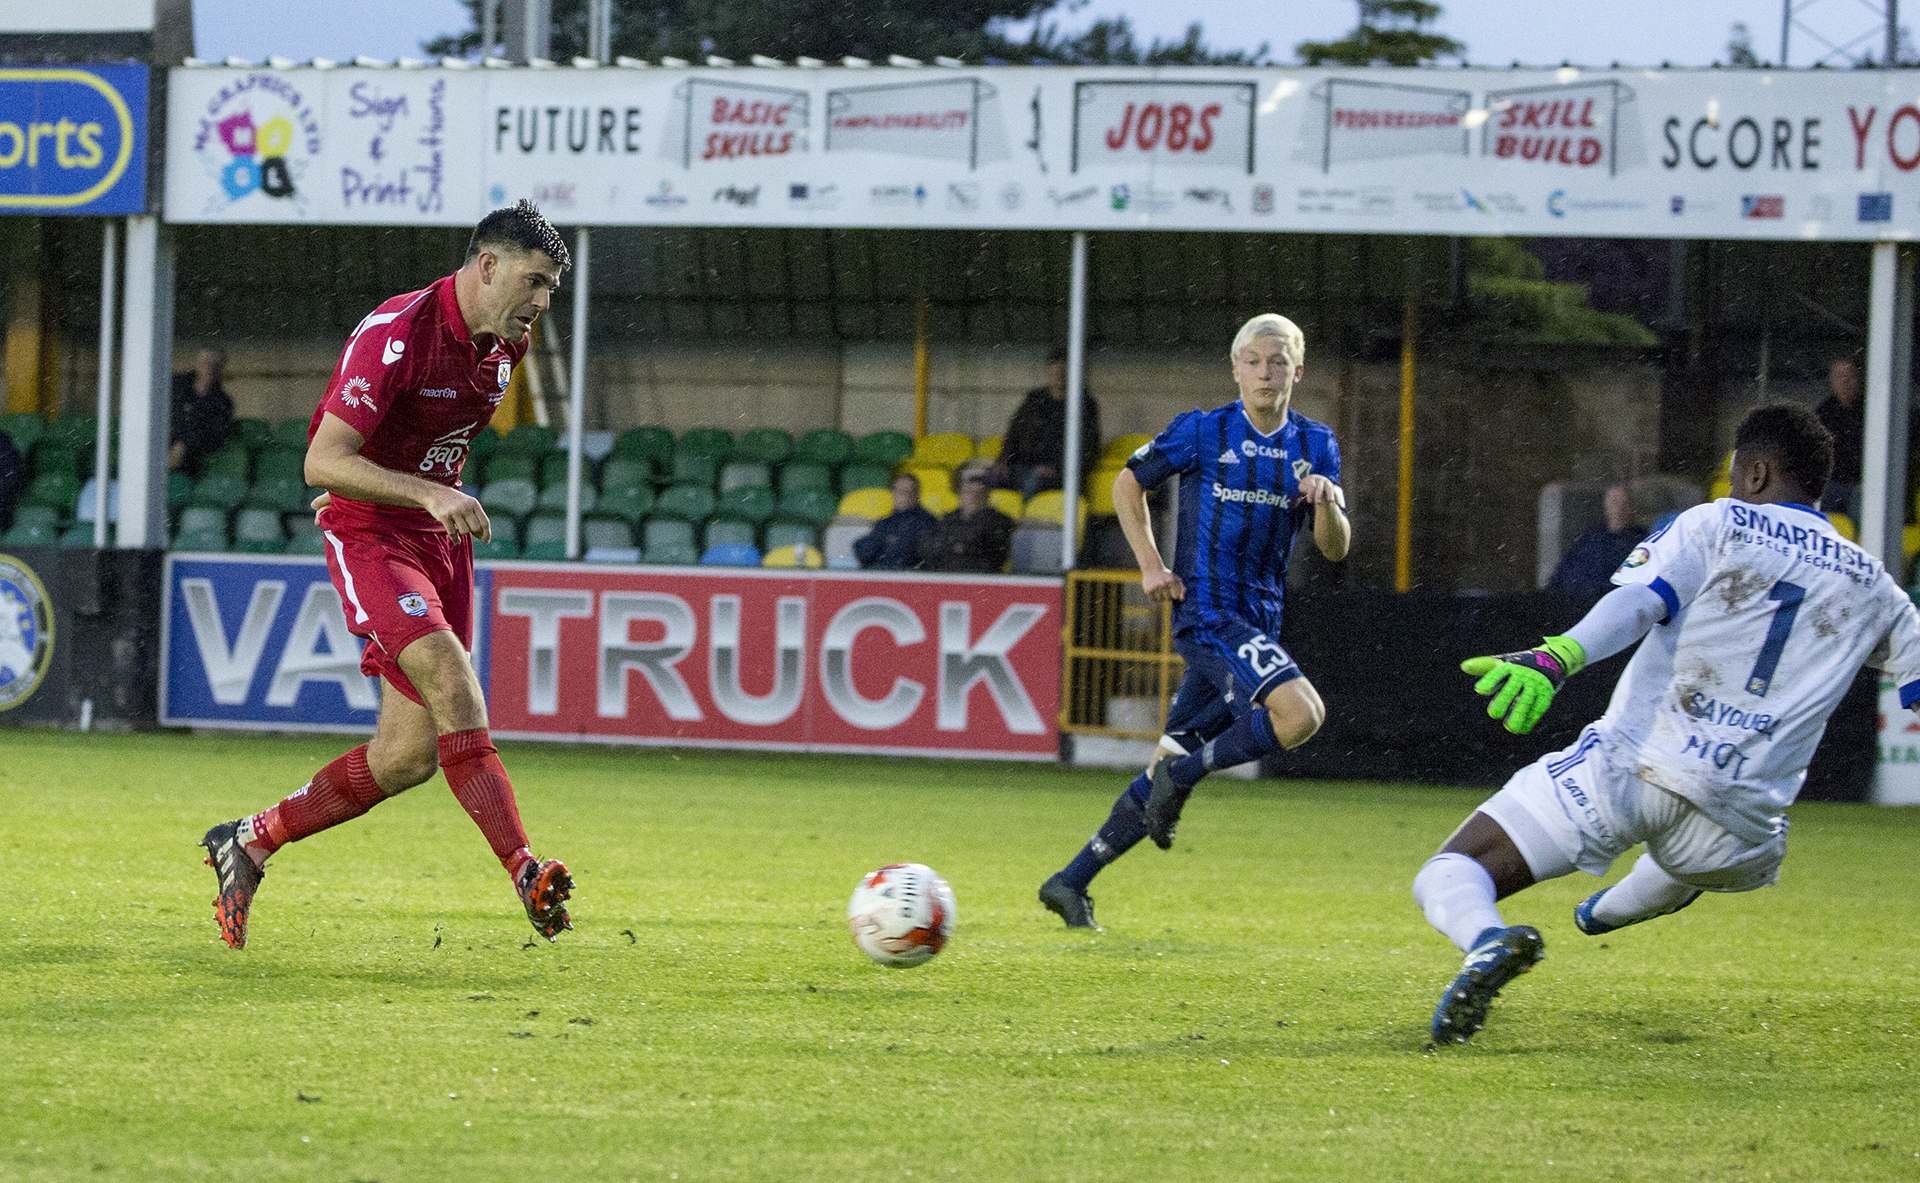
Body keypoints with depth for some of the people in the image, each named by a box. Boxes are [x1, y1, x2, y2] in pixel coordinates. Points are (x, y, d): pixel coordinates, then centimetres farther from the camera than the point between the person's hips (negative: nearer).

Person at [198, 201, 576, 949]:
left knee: (411, 753, 2)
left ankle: (249, 843, 19)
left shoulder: (506, 345, 5)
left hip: (440, 540, 8)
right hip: (368, 535, -8)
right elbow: (322, 461, -25)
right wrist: (428, 494, -34)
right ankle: (526, 873, -34)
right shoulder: (396, 333, -20)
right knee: (453, 687, -27)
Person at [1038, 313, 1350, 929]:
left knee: (1180, 763, 6)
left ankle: (1071, 882, 13)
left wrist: (1328, 502, -16)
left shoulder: (1315, 446, 8)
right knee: (1301, 713, -28)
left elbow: (1335, 549, 5)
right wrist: (1151, 565, -1)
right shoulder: (1202, 432, -3)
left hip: (1258, 620, 6)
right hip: (1206, 609, -6)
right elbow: (1128, 484, 9)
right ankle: (1183, 770, -10)